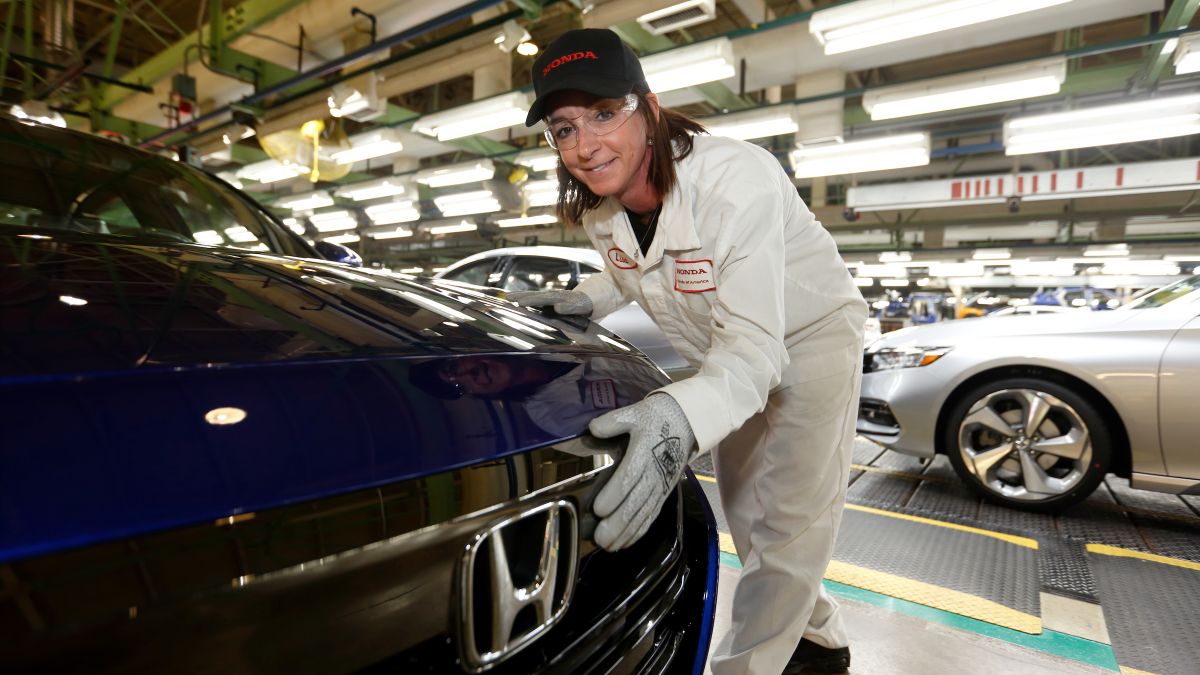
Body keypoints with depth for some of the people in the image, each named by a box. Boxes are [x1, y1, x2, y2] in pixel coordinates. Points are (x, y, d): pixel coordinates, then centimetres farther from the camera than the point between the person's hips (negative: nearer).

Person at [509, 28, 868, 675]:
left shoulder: (736, 178, -35)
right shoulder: (598, 209, -14)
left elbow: (755, 345, -41)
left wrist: (680, 415, -59)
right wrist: (582, 299, -13)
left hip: (809, 335, -6)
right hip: (730, 353, 7)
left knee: (789, 523, -5)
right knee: (745, 511, 17)